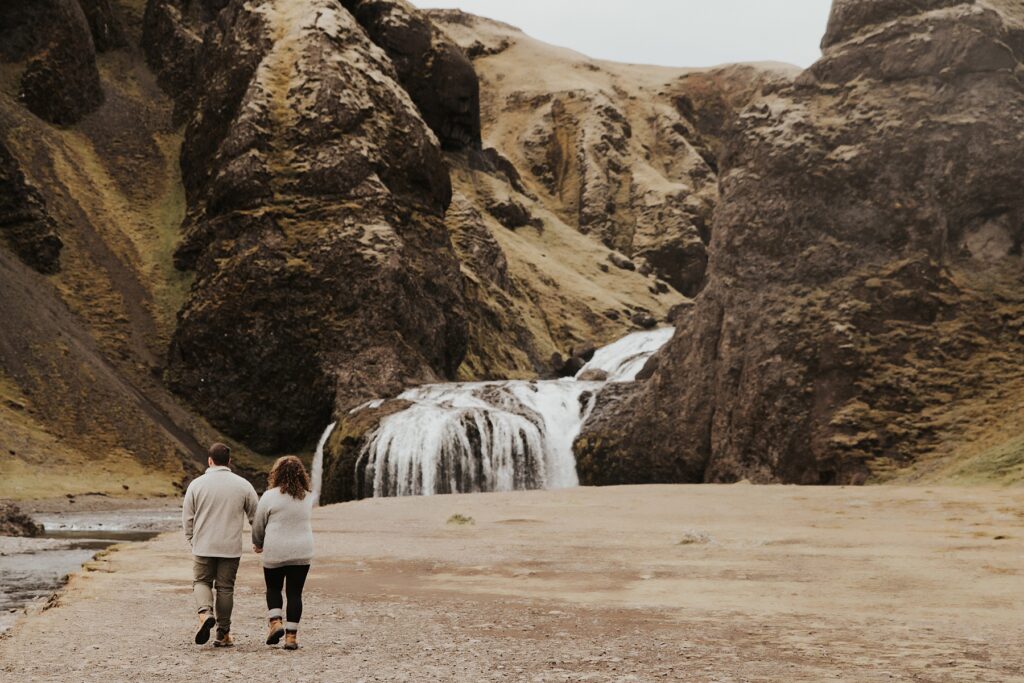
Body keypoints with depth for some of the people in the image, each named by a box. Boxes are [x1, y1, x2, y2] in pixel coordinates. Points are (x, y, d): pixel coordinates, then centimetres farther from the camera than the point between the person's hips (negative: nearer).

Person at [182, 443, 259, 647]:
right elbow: (256, 516, 5)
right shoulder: (243, 485, 0)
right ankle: (223, 633, 12)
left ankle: (205, 613, -13)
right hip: (231, 547, 0)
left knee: (201, 582, 14)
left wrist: (191, 540, 19)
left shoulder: (197, 484, -1)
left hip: (203, 546, 0)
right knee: (225, 588, 8)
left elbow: (187, 517, 4)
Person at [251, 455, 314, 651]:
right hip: (302, 553, 2)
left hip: (275, 552, -2)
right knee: (295, 592, 6)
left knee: (273, 588, 17)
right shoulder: (308, 497, 3)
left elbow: (259, 525, 1)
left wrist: (258, 544, 21)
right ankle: (291, 635, 3)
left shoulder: (270, 496, -8)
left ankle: (275, 622, 0)